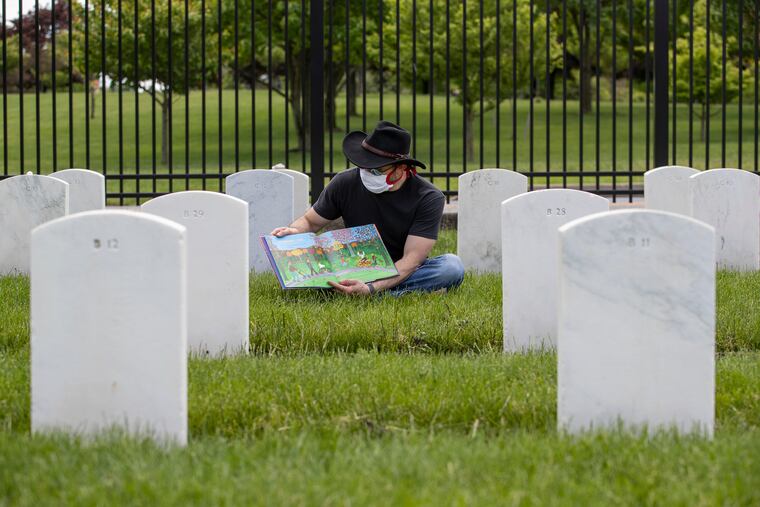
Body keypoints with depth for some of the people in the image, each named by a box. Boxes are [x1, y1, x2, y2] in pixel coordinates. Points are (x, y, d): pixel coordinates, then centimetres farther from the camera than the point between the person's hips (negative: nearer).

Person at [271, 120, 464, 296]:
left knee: (452, 266, -31)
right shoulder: (346, 182, -9)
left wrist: (372, 288, -39)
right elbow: (310, 221, 6)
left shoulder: (428, 198, -16)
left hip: (403, 274, -2)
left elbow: (411, 260, -23)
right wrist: (295, 231, -20)